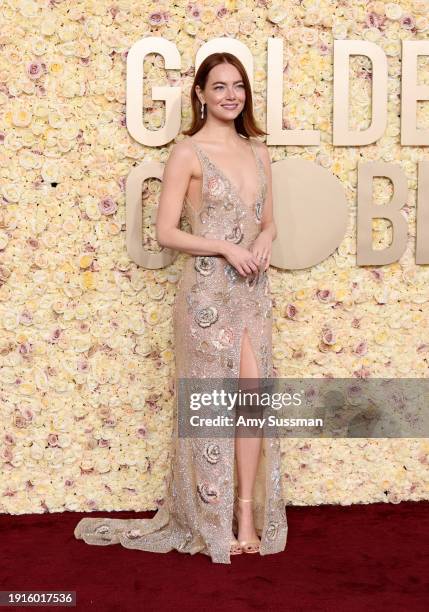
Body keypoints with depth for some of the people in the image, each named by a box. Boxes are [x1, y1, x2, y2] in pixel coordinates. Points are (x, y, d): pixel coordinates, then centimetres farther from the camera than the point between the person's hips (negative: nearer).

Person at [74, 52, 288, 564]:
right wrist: (227, 248, -17)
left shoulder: (258, 152, 12)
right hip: (207, 288, -5)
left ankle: (247, 512, 15)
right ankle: (212, 522, 17)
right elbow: (166, 232, -8)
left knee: (253, 394, 3)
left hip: (253, 289, 5)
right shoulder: (188, 153, -6)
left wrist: (264, 241, -4)